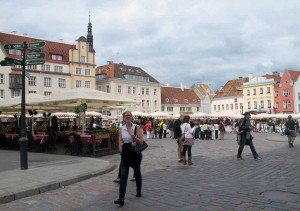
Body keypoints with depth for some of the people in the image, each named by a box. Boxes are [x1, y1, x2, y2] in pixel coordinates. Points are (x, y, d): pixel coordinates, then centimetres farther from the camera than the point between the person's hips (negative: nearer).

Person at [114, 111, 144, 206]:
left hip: (136, 153, -1)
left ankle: (139, 191, 38)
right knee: (123, 176, -7)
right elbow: (120, 143, 6)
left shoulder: (137, 127, -6)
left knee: (137, 173, 15)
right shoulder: (121, 129, 3)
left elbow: (141, 142, -10)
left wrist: (133, 135, -24)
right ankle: (121, 199, -9)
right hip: (125, 154, 2)